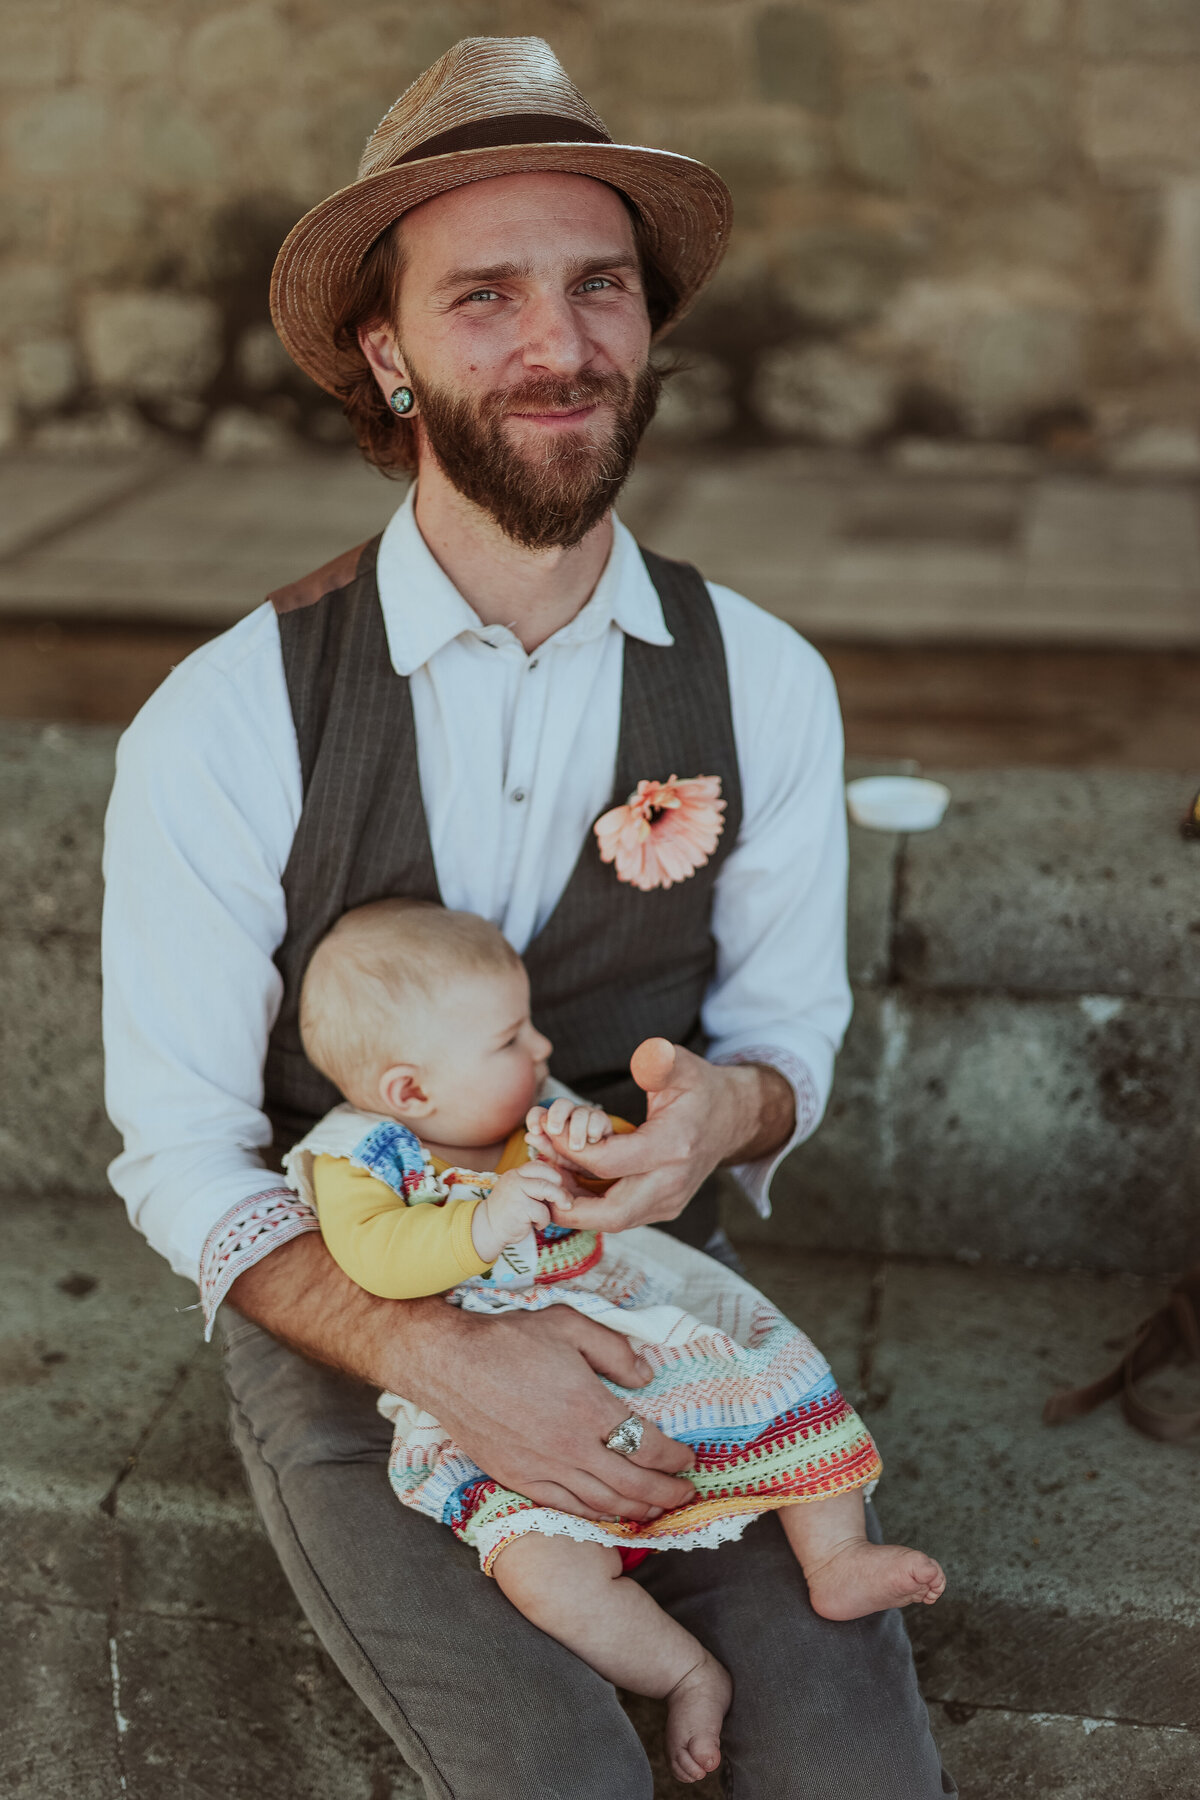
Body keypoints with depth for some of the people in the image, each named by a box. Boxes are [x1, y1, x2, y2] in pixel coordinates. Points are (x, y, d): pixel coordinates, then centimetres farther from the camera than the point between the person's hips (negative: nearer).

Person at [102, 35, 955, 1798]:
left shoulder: (765, 684, -8)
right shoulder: (223, 725, -17)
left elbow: (788, 1029, 3)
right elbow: (180, 1154, -11)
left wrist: (729, 1103, -23)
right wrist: (439, 1355, -26)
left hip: (651, 1294, 3)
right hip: (348, 1331, -2)